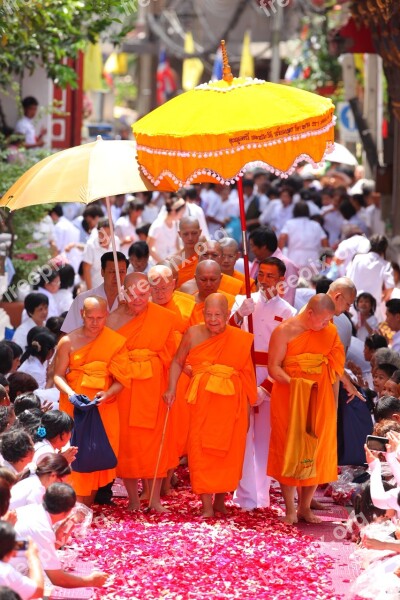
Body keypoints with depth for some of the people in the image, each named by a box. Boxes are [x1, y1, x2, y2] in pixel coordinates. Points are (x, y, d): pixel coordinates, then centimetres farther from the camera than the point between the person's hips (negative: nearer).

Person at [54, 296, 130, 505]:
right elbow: (58, 375, -1)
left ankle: (86, 508, 13)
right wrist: (69, 393, -20)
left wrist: (107, 394, -20)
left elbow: (120, 378, -2)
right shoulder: (68, 341, -3)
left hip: (104, 408, 1)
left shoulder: (116, 342, -1)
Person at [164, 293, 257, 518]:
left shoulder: (241, 339, -1)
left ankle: (220, 500, 22)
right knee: (201, 451, -5)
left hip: (231, 404, 0)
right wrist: (171, 389, -5)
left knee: (229, 452, 5)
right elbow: (178, 362, 9)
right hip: (203, 402, 0)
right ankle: (207, 506, -3)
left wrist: (248, 409, 5)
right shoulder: (193, 334, 0)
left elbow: (247, 376, 4)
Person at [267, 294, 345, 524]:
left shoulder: (330, 332, 3)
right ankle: (290, 510, 9)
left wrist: (334, 403, 5)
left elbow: (335, 370, 8)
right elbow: (274, 367, -10)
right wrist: (294, 384, -25)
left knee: (317, 453, 4)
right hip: (289, 401, -3)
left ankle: (305, 507, 16)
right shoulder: (285, 331, -8)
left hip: (320, 401, 3)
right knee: (289, 452, 2)